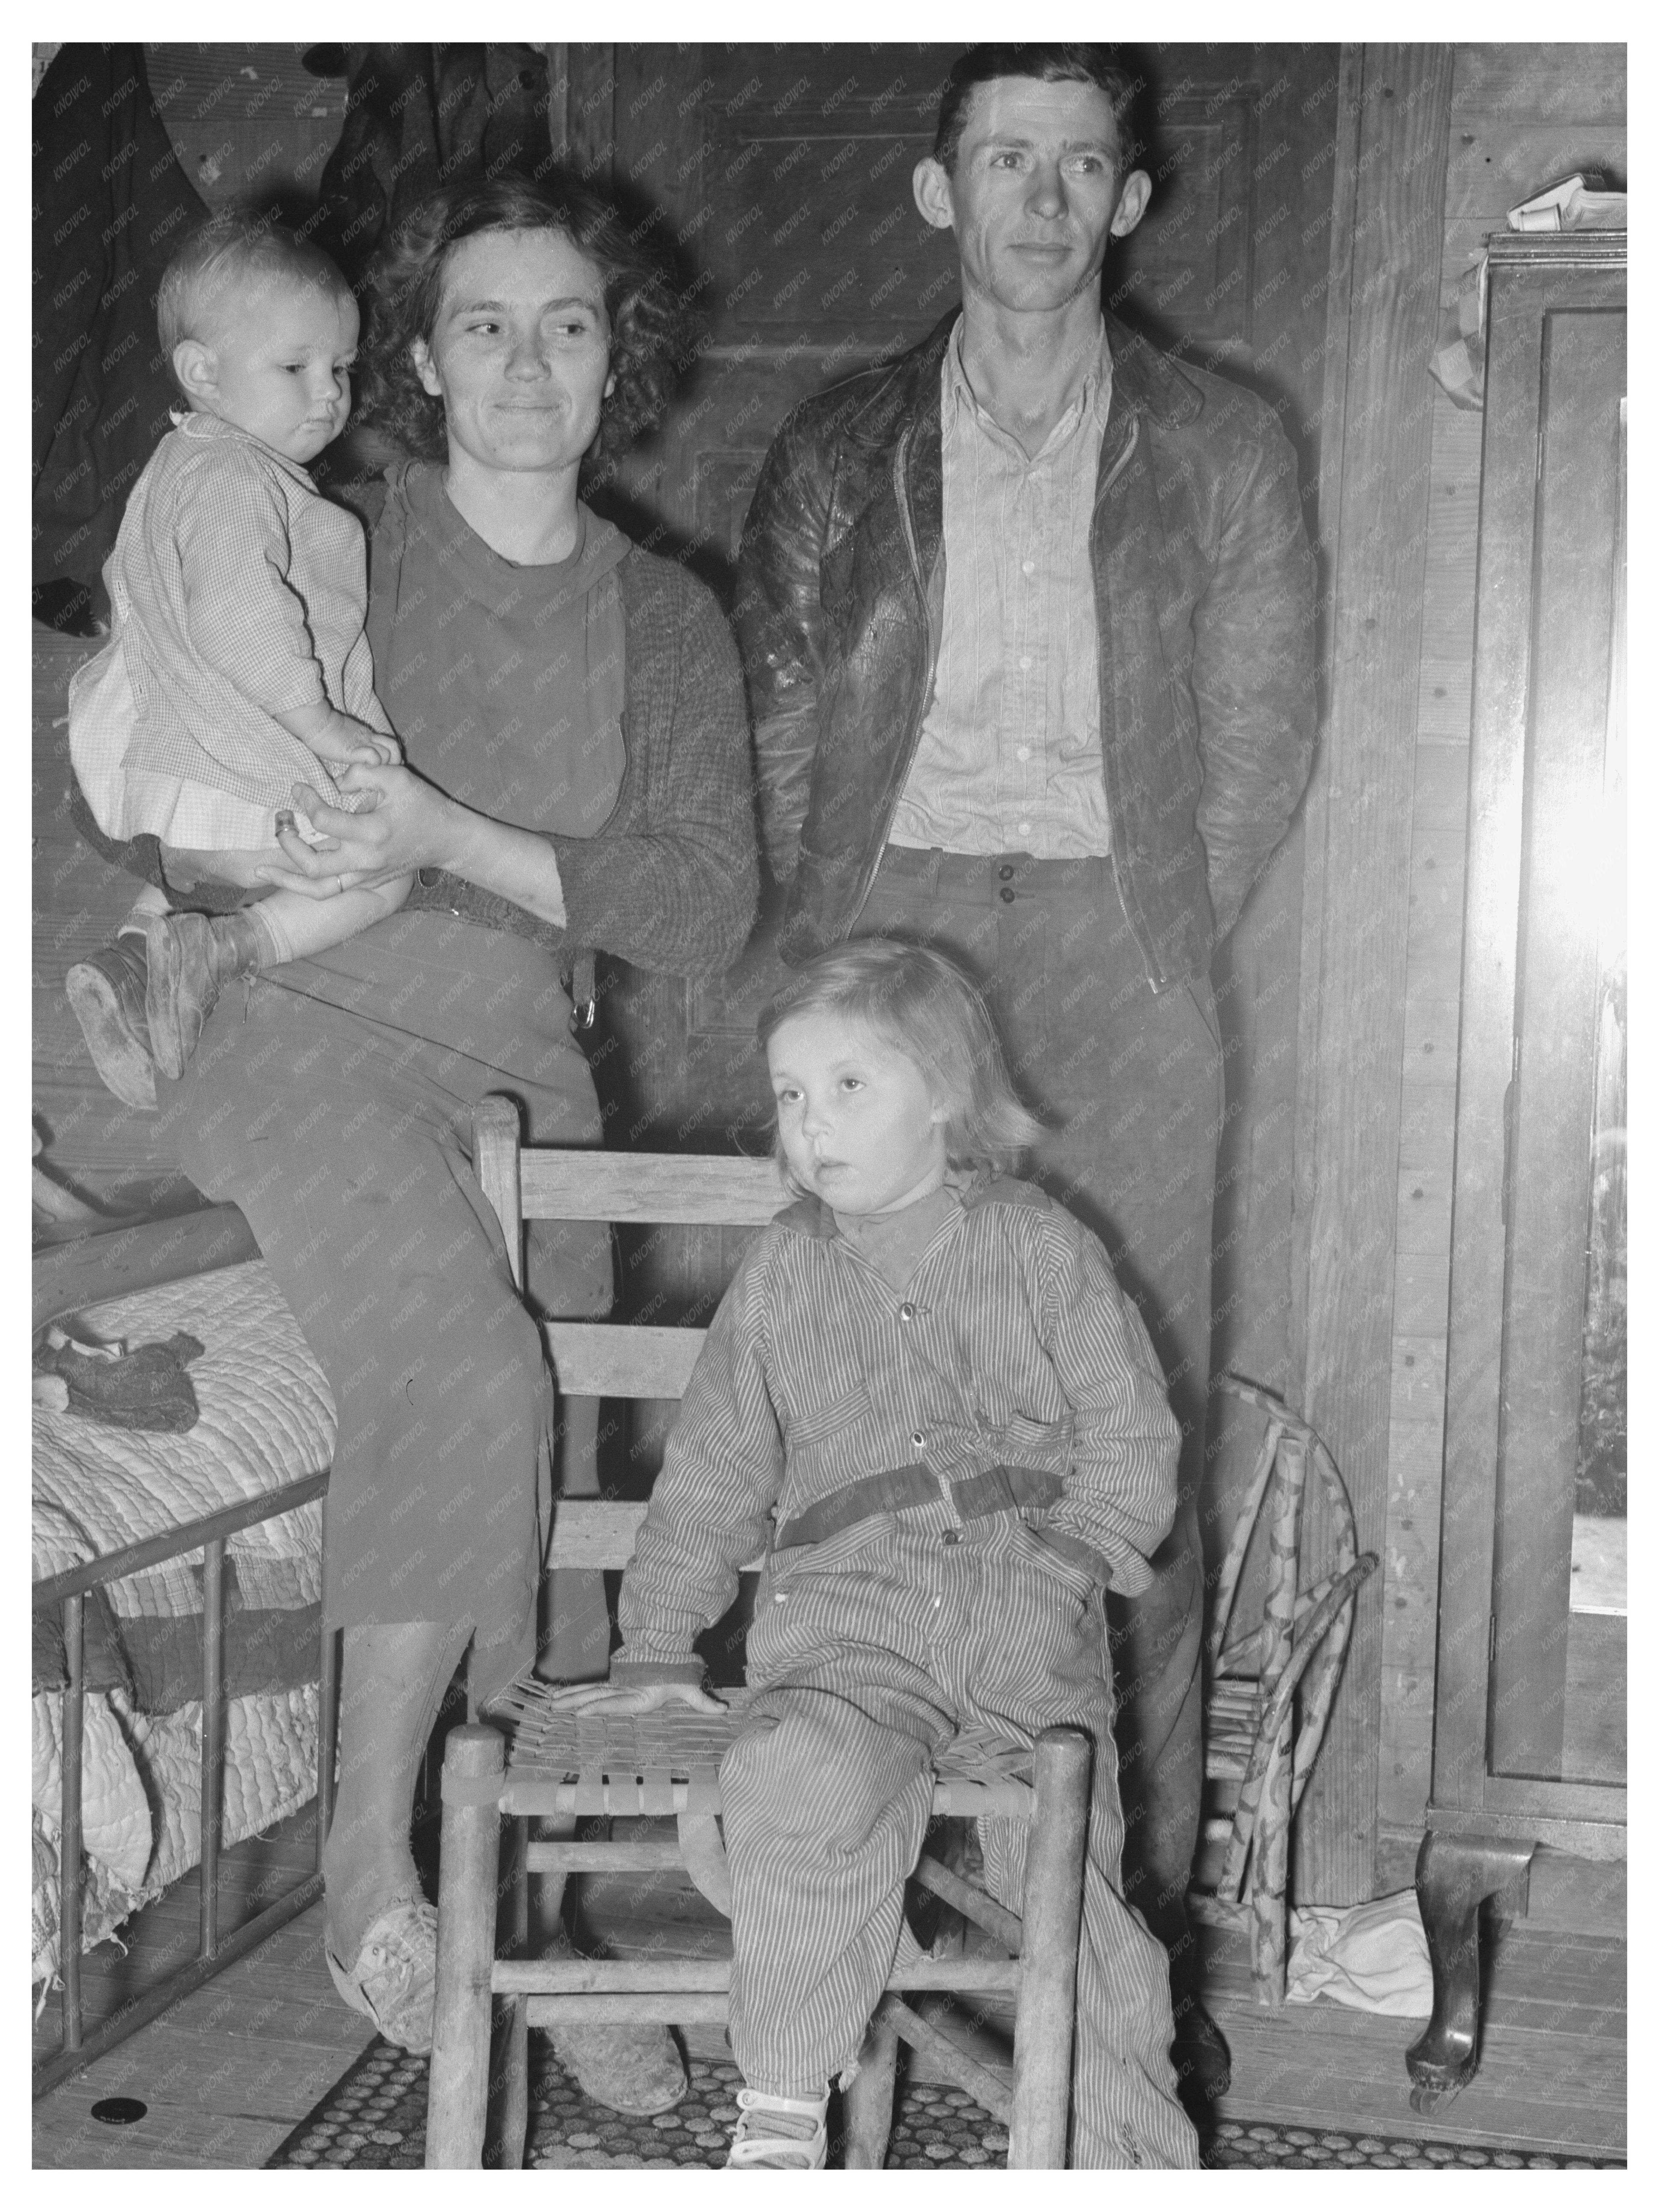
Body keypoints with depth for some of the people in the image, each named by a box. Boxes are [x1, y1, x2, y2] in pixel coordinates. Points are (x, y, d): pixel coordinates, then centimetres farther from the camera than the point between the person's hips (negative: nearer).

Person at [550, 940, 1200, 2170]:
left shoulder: (1042, 1249, 6)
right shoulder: (784, 1272, 12)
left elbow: (1131, 1441, 8)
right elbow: (714, 1470, 17)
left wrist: (1068, 1564, -7)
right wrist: (660, 1646, 13)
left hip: (1030, 1616, 0)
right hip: (845, 1615, 0)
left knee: (1071, 1874, -8)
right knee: (806, 1781, -29)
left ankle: (1133, 2157, 14)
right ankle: (782, 2115, -15)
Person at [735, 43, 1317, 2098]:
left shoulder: (1221, 455, 12)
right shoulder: (836, 455, 15)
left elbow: (1262, 735, 8)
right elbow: (778, 729, 11)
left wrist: (1160, 941, -1)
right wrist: (833, 954, 0)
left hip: (1112, 945, -1)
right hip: (885, 929, 1)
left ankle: (1135, 1905, 5)